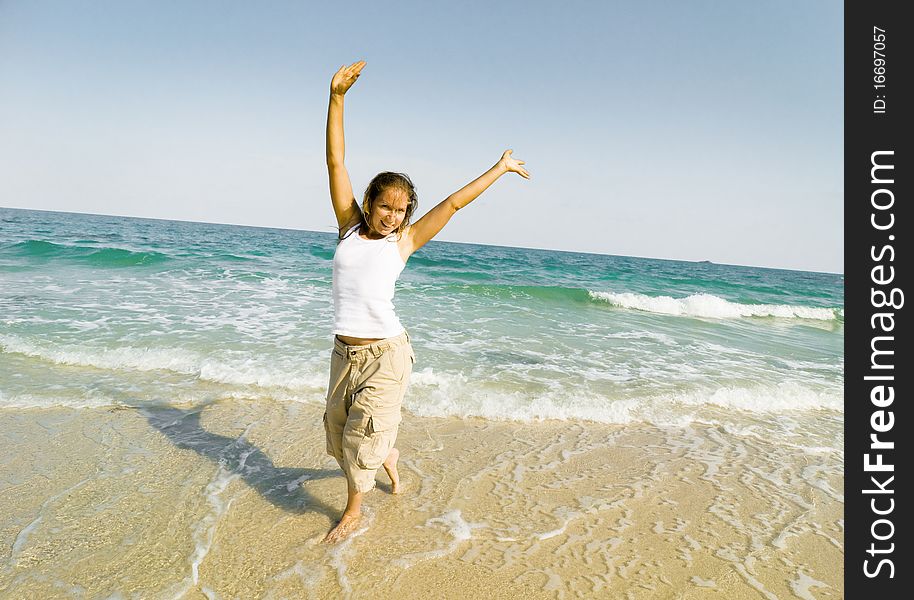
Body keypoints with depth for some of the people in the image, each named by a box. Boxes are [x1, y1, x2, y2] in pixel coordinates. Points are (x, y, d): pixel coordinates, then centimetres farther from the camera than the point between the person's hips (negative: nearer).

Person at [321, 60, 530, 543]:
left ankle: (354, 509, 32)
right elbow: (336, 161, 2)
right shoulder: (350, 227, 4)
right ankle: (388, 457, 48)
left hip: (386, 353, -3)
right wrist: (336, 97, -2)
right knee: (339, 433, 17)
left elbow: (455, 202, 4)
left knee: (362, 436, 5)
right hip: (345, 351, 3)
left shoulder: (404, 240, 0)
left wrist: (499, 168, 11)